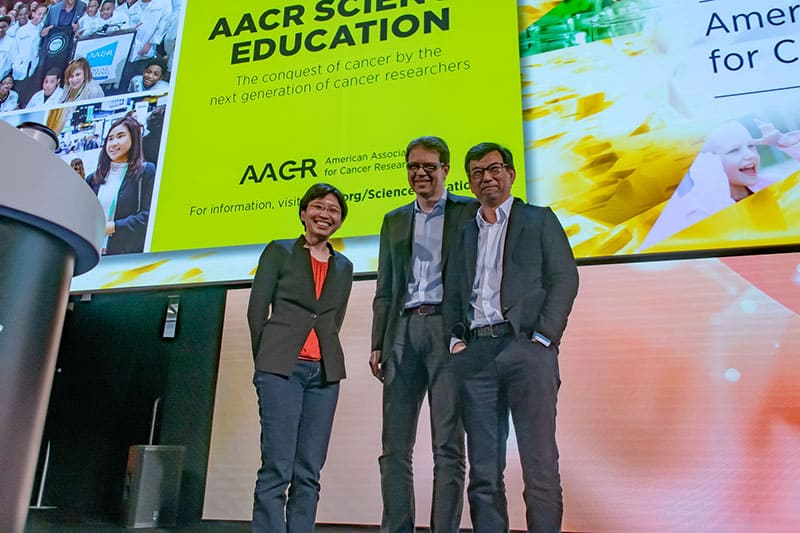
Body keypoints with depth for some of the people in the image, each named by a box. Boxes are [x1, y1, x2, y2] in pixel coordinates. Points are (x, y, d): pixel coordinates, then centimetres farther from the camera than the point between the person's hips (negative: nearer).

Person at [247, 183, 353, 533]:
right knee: (277, 468, -8)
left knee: (308, 473, 4)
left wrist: (322, 353, 9)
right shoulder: (278, 252, 6)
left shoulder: (344, 267, 16)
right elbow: (257, 310, 4)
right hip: (282, 368, -4)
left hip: (325, 373, 4)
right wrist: (269, 359, 4)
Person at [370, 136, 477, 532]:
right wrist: (378, 344, 10)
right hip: (402, 332, 4)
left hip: (448, 329, -4)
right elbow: (384, 291, 18)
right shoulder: (394, 221, 21)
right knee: (394, 447, 4)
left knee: (448, 446, -1)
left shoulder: (470, 211, 9)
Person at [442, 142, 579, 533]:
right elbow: (452, 295, 19)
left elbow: (564, 279, 3)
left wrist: (543, 338, -8)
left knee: (540, 466, -5)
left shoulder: (539, 220, 13)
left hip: (526, 346, -3)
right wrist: (455, 339, 3)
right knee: (483, 472, 4)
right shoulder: (465, 235, 23)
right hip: (476, 354, 4)